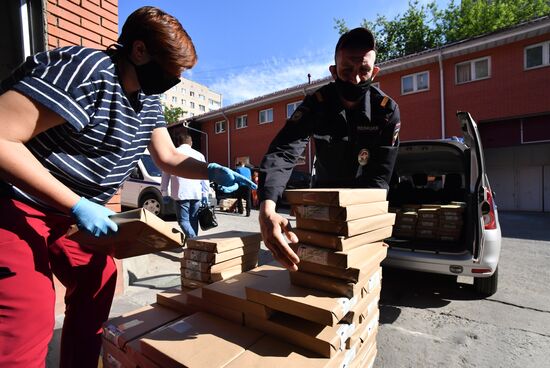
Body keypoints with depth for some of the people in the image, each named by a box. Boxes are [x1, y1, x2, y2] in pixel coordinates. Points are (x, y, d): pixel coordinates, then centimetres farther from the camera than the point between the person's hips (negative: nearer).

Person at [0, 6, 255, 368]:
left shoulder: (148, 101, 3)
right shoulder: (85, 69, -23)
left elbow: (169, 158, 7)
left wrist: (214, 171, -9)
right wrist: (77, 205, -28)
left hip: (66, 212, 9)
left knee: (98, 278, 13)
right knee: (29, 315, -12)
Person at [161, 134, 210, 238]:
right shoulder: (199, 155, 12)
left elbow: (165, 175, 8)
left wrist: (164, 193, 13)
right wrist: (205, 194, 11)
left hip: (181, 193, -2)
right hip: (196, 194, 3)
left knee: (183, 220, 0)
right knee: (193, 220, 13)